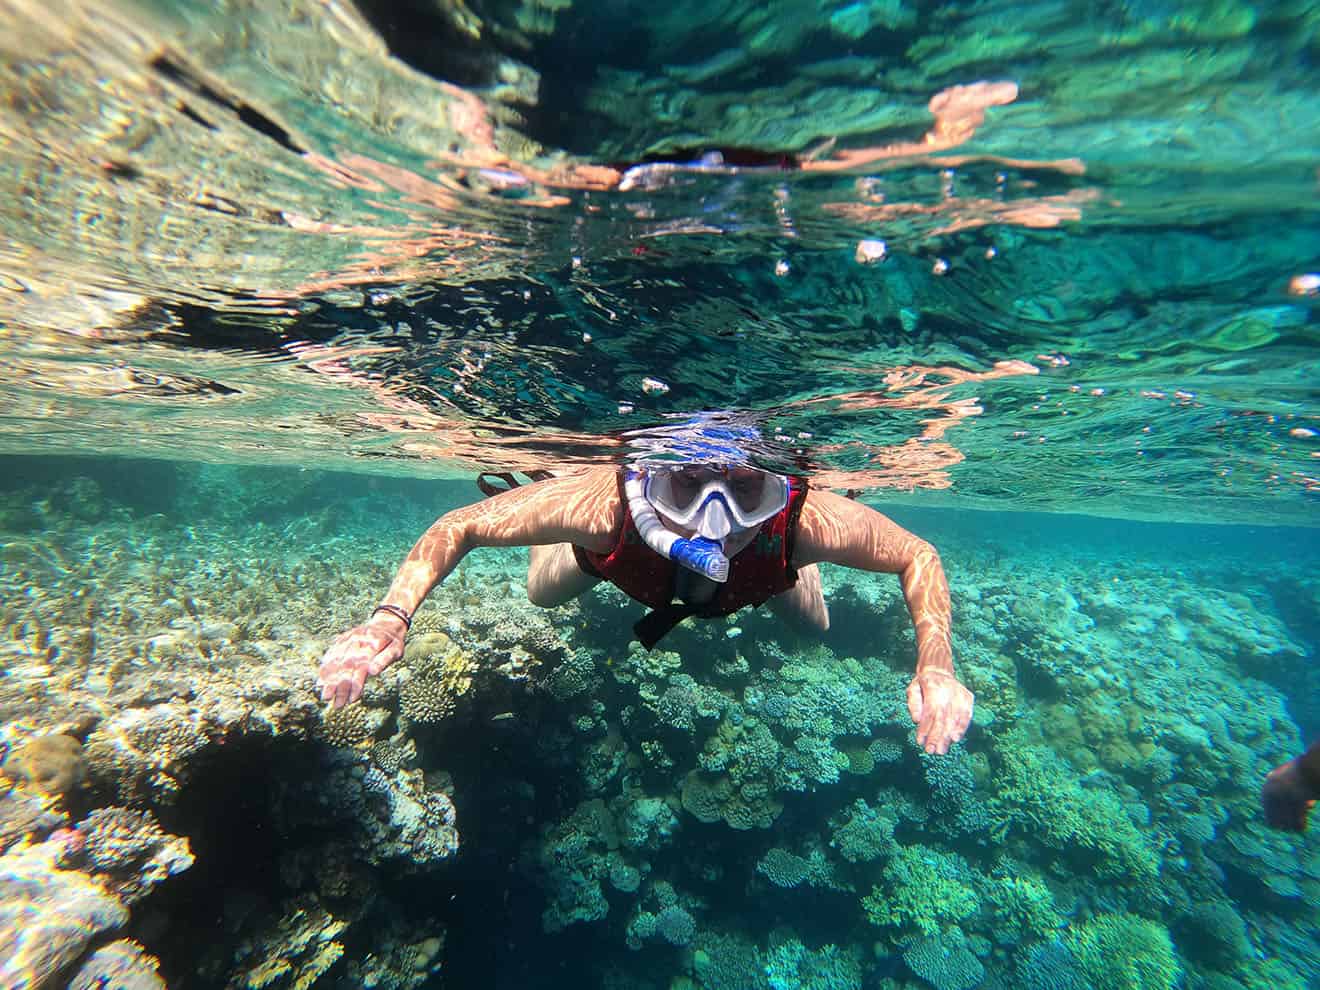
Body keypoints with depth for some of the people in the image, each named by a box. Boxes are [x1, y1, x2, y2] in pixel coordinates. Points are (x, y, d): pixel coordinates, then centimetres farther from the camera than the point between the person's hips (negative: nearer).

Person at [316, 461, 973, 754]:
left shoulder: (804, 521, -45)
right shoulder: (604, 507, -47)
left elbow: (917, 557, -25)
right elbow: (458, 527, -32)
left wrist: (935, 666, -41)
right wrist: (392, 615, -48)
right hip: (620, 550, 0)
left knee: (814, 621, 29)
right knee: (542, 593, 28)